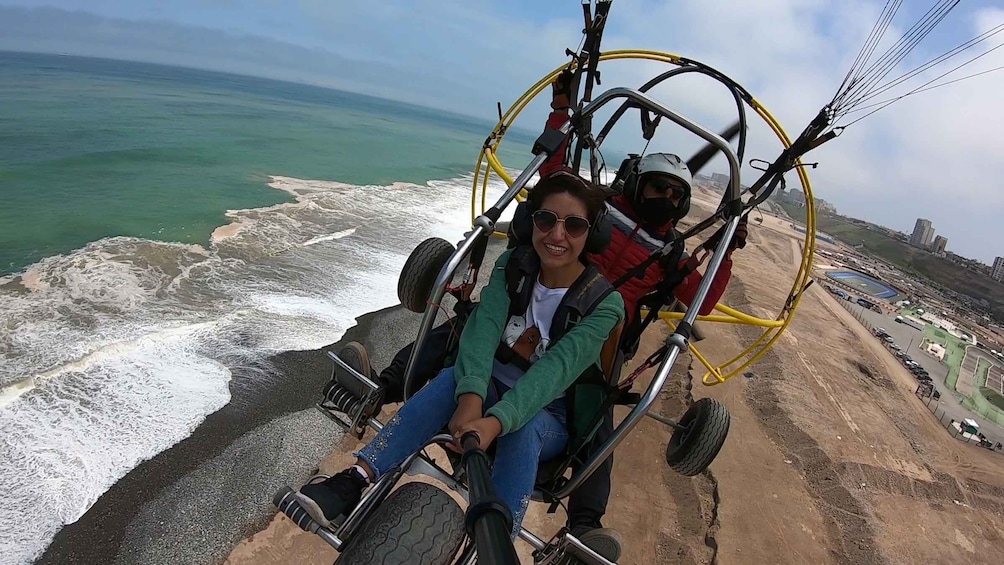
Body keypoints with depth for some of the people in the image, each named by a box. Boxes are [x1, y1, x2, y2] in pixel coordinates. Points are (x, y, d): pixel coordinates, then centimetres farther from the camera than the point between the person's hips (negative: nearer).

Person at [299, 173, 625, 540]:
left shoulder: (605, 304, -18)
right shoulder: (514, 265, -9)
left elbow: (556, 369, -32)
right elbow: (483, 327, -25)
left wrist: (494, 422, -47)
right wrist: (470, 398, -43)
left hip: (550, 416, -2)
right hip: (491, 389, 2)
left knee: (524, 427, -37)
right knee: (455, 377, -31)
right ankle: (354, 482, -33)